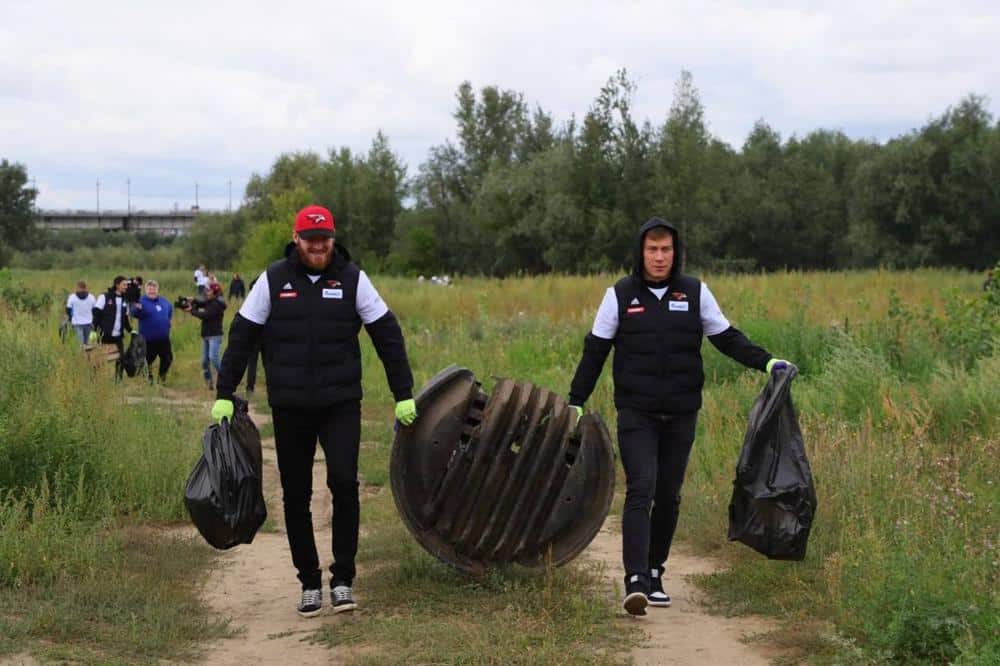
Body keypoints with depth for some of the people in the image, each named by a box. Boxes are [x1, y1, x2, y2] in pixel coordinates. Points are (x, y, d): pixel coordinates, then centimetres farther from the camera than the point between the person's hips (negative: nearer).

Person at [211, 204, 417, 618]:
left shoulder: (352, 279, 1)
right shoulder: (273, 280, 1)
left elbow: (388, 336, 4)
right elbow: (241, 337, 5)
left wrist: (404, 395, 2)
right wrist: (224, 395, 1)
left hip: (341, 403, -1)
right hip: (289, 408, 1)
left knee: (344, 483, -14)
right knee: (296, 496, 5)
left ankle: (343, 579, -2)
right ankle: (309, 583, 17)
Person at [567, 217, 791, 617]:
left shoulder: (695, 293, 6)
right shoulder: (620, 295, 2)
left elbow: (727, 338, 11)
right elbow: (594, 351, 7)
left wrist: (766, 362, -2)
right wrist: (575, 403, 4)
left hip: (681, 414, 2)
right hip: (636, 413, -2)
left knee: (668, 497, 7)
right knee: (640, 491, -14)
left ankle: (655, 576, 20)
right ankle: (635, 582, -21)